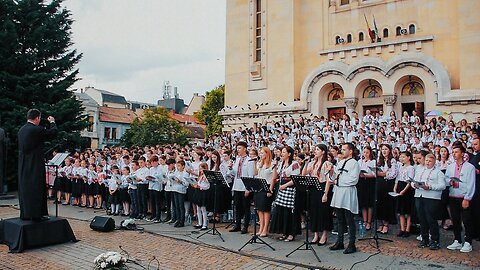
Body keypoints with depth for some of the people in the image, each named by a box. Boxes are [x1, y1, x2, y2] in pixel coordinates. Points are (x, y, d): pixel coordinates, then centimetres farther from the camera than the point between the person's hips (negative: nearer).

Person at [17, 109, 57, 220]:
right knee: (36, 189, -1)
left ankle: (25, 214, 20)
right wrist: (52, 122, 11)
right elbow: (53, 132, -6)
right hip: (35, 165, -8)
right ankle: (36, 214, 3)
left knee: (24, 189, 13)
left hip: (23, 165, 8)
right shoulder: (37, 130, -16)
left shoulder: (21, 130, 9)